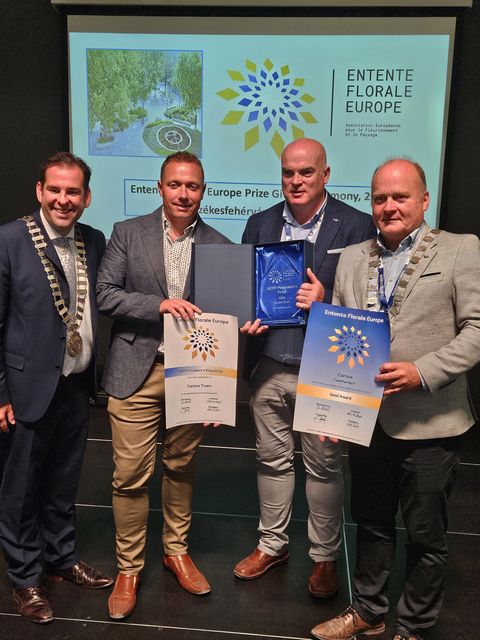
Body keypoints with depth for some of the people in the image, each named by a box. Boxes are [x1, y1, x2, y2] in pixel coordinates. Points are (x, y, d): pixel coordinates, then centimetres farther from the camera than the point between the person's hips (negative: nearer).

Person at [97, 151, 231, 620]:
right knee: (130, 476, 4)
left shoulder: (219, 245, 4)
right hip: (136, 372, -1)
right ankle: (128, 568, 24)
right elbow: (105, 294, -6)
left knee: (181, 468, 16)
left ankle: (176, 551, 37)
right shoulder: (127, 233, 1)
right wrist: (160, 305, -20)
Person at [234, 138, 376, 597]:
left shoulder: (356, 226, -5)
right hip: (269, 366, 4)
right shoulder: (260, 224, 8)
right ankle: (272, 545, 38)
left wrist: (326, 302, -22)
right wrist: (246, 319, -7)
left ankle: (325, 556, 32)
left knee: (324, 466, 10)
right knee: (272, 459, 17)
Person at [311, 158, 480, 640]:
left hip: (429, 423, -4)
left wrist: (423, 371, -21)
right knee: (371, 524, 20)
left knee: (425, 535, 12)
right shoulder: (352, 258, 9)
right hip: (366, 417, 4)